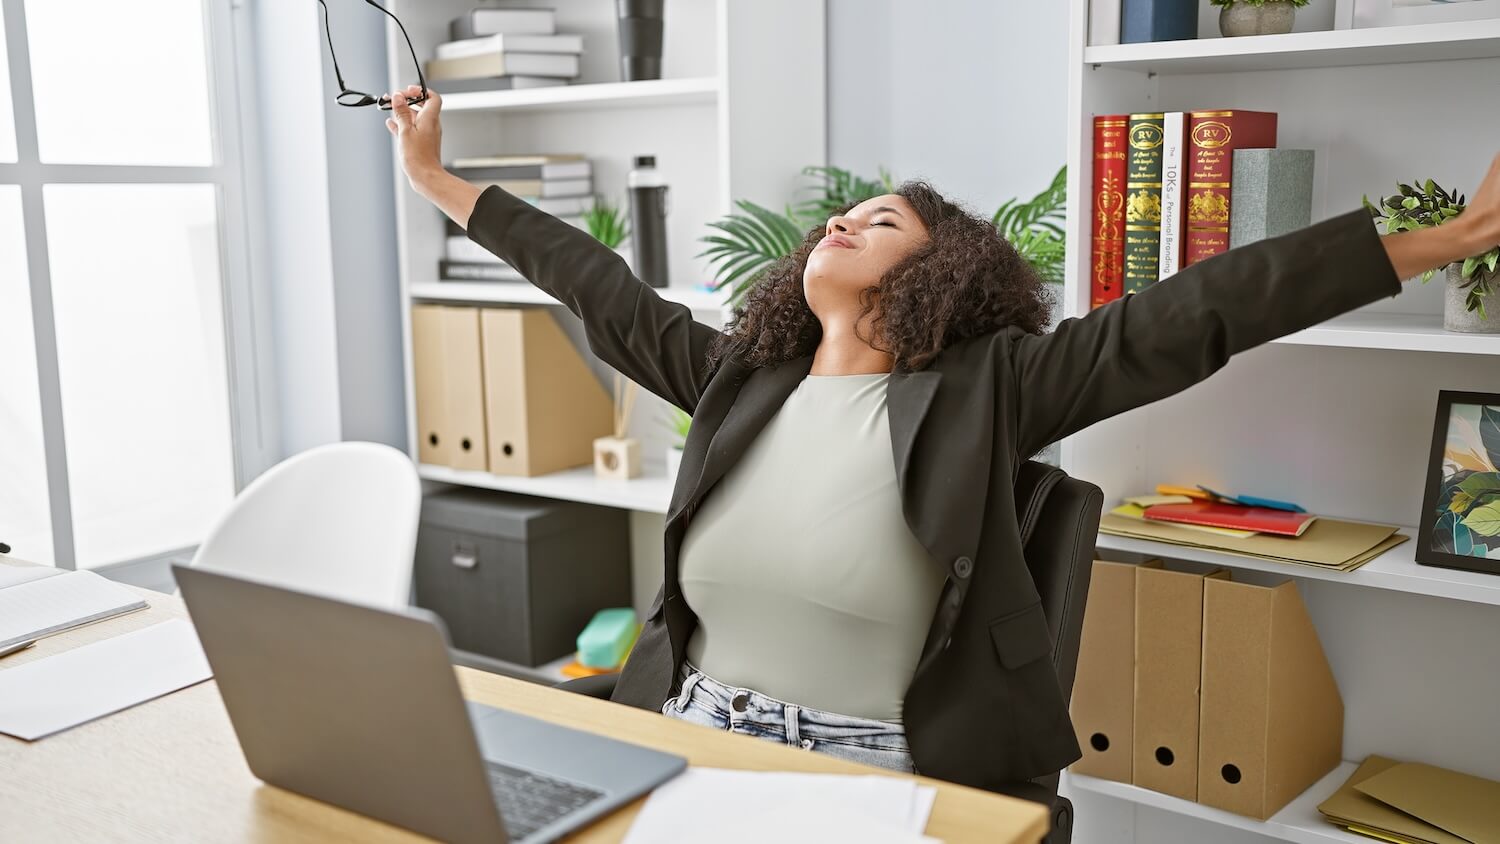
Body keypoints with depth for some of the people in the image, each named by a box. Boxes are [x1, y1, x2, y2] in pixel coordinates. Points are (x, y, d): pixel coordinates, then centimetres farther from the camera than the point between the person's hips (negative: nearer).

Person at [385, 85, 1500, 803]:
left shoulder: (986, 387, -3)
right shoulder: (738, 376, 10)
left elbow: (1190, 318, -10)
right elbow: (603, 293, 16)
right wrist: (439, 182, 22)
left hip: (885, 776, -3)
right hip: (697, 738, 4)